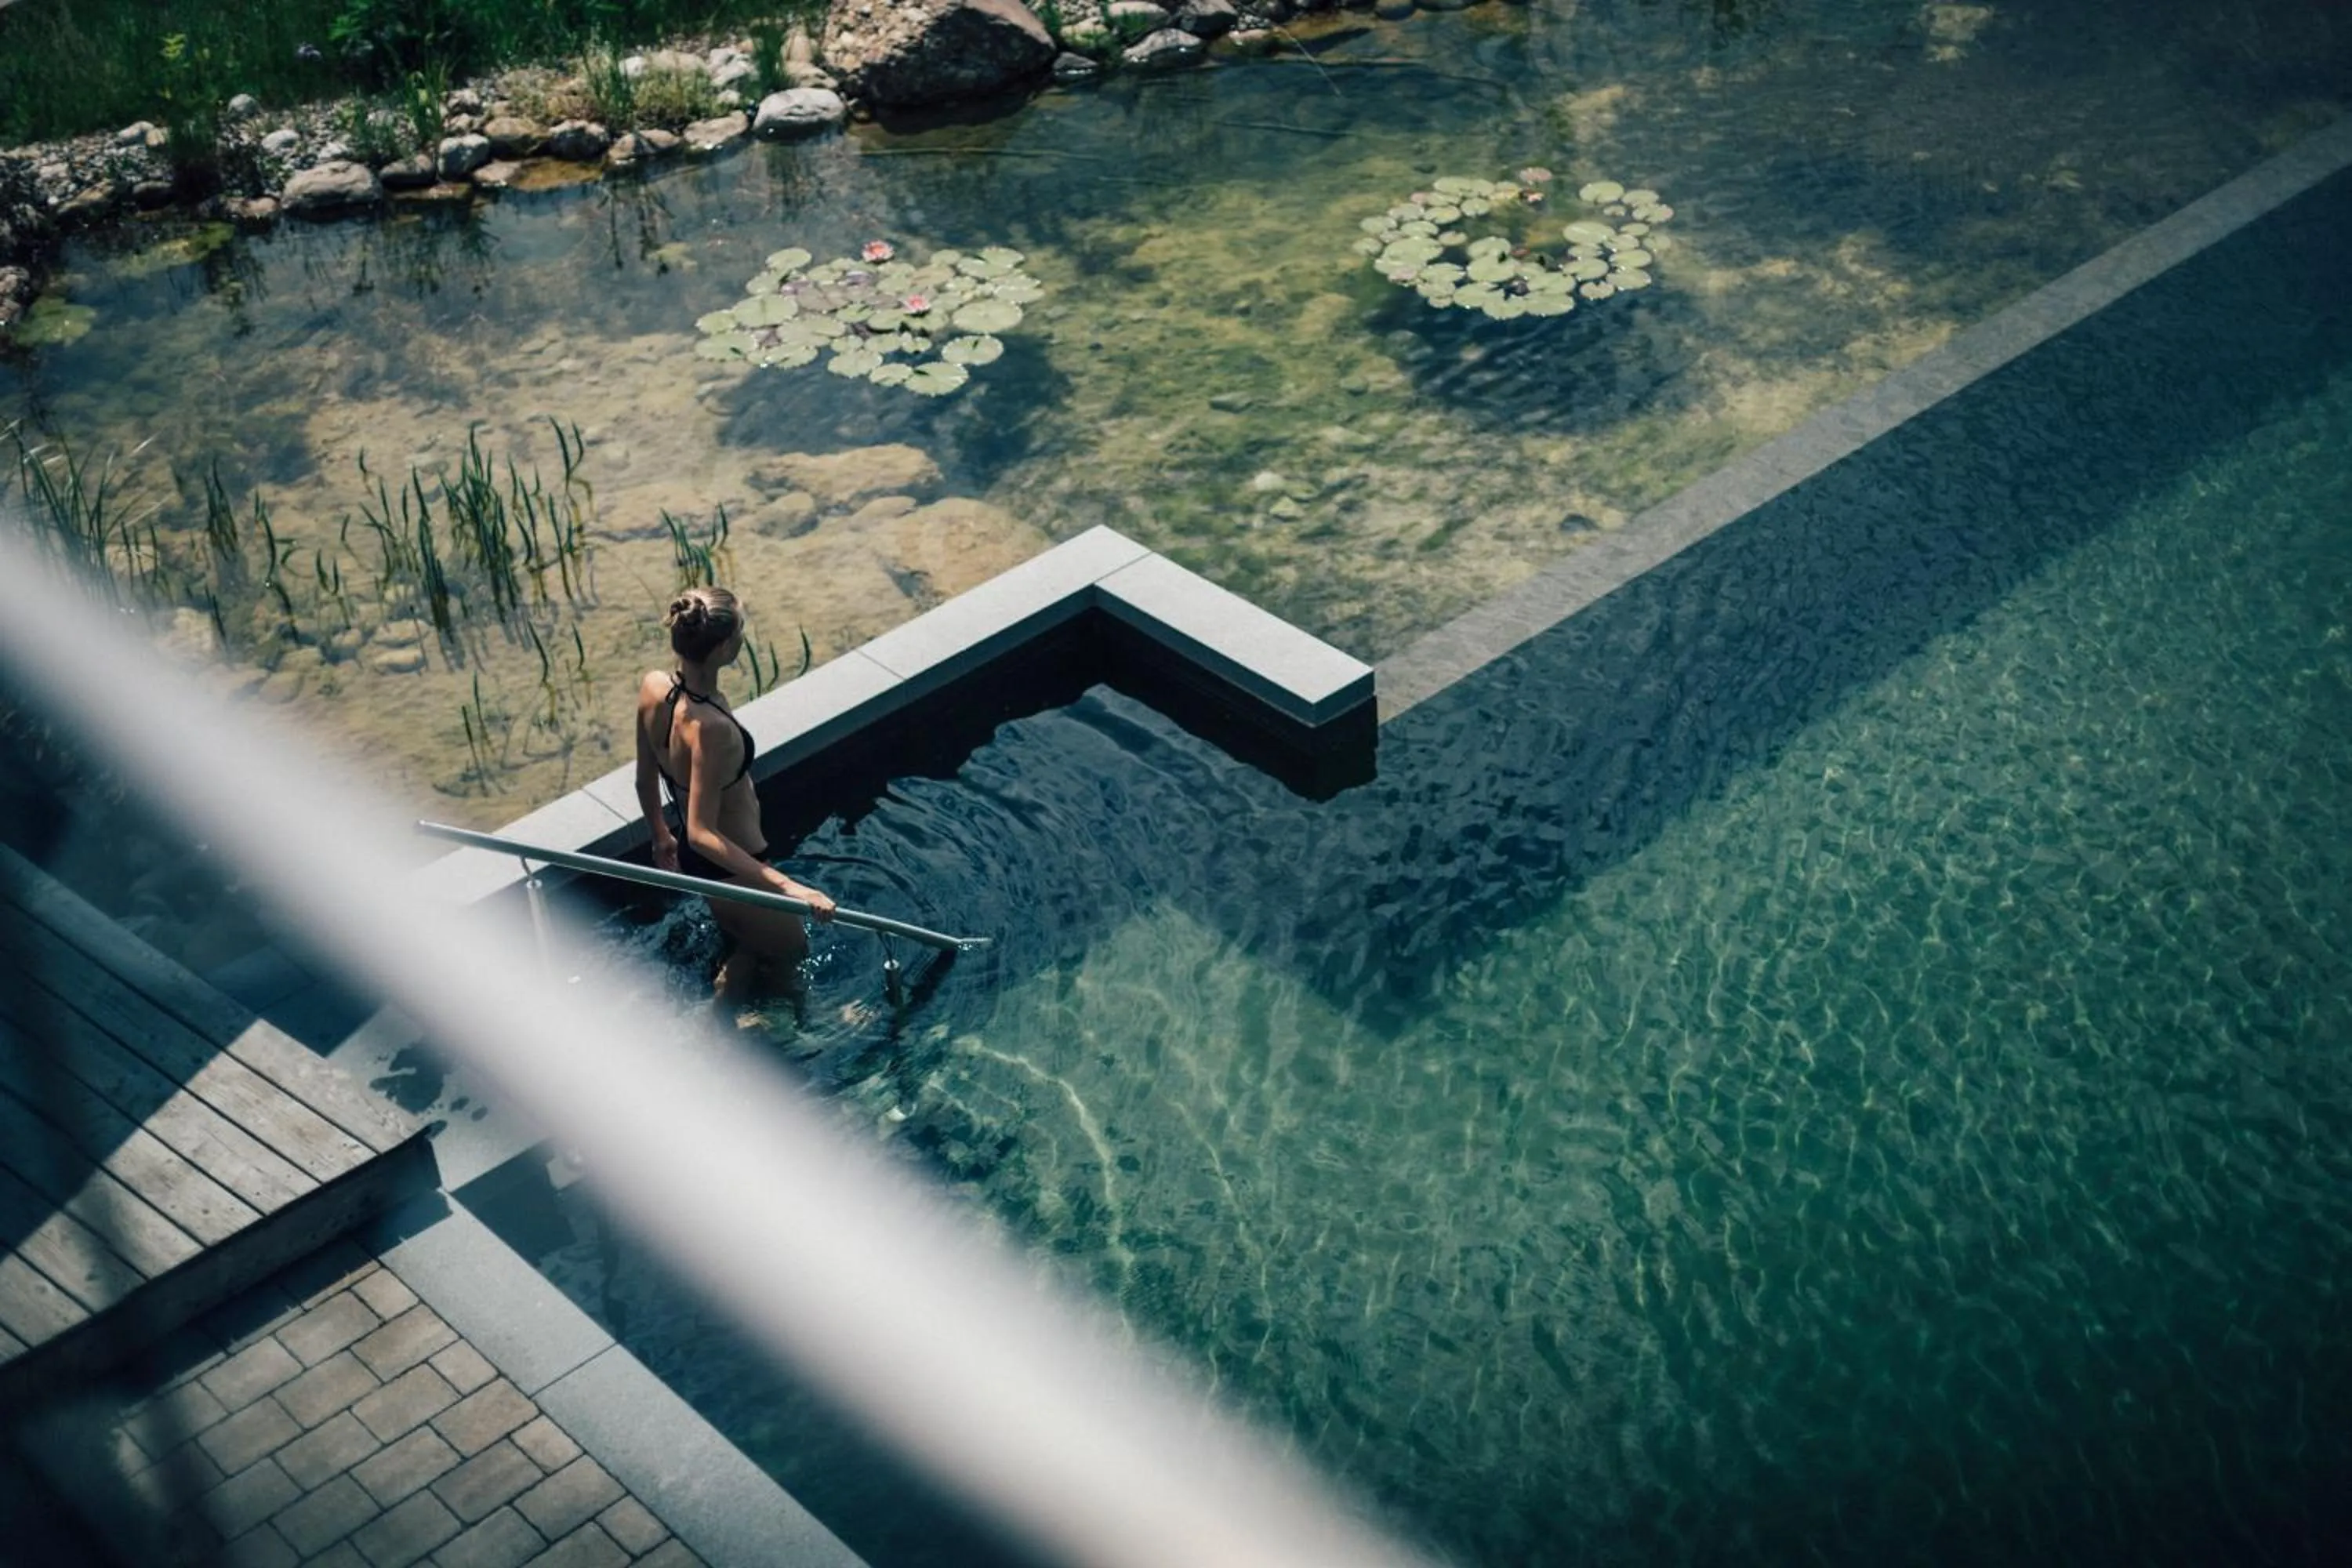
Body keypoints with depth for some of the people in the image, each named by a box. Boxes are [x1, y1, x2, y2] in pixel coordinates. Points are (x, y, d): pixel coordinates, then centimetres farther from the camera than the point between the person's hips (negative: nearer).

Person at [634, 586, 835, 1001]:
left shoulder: (652, 686, -13)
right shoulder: (710, 727, -37)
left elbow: (646, 780, 3)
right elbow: (702, 834, -36)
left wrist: (662, 835, 21)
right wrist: (785, 885, -41)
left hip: (694, 862, 8)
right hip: (732, 871, -8)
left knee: (743, 957, 32)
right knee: (790, 952, 21)